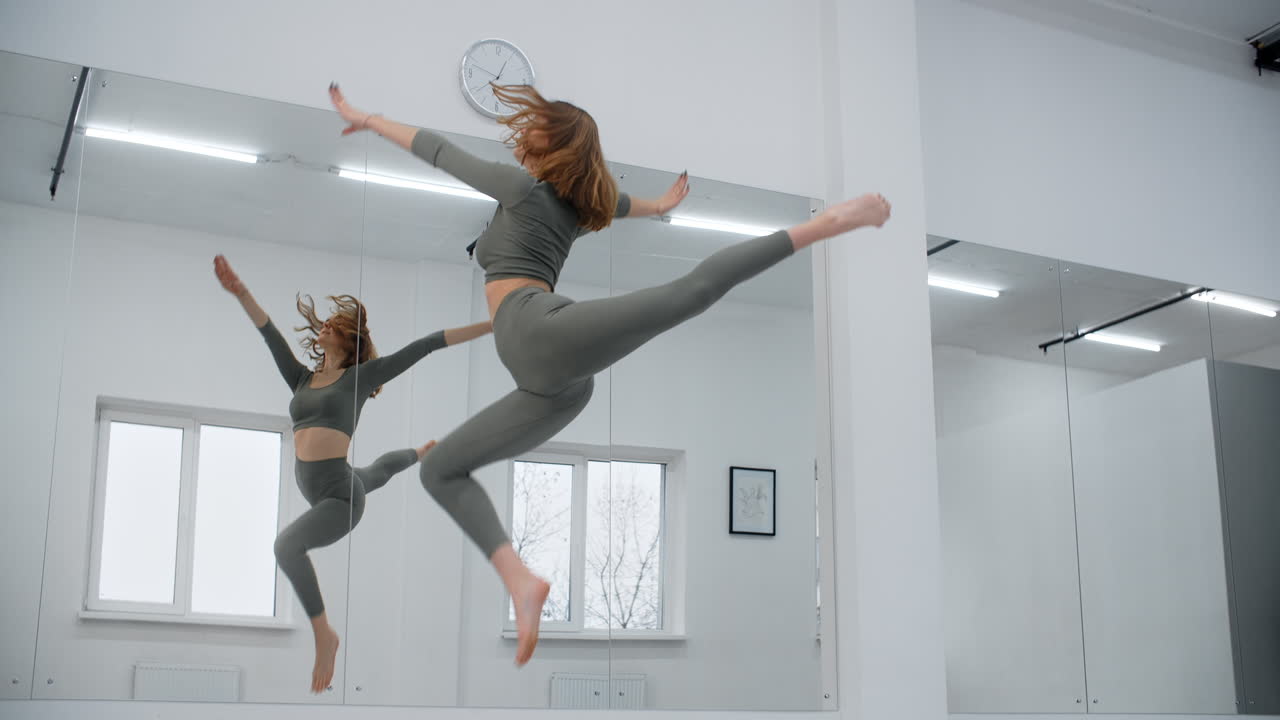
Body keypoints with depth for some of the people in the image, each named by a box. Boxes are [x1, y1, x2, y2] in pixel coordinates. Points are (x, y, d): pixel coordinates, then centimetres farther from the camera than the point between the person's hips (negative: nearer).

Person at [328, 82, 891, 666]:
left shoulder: (521, 186, 11)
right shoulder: (575, 205, 31)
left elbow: (436, 150, 18)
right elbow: (617, 202, 53)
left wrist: (366, 119, 30)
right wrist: (664, 204, 75)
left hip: (541, 331, -9)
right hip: (555, 388, 9)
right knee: (439, 470, 14)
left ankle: (829, 222, -19)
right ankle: (519, 582, -1)